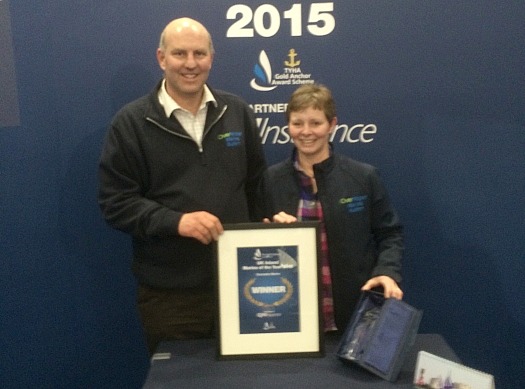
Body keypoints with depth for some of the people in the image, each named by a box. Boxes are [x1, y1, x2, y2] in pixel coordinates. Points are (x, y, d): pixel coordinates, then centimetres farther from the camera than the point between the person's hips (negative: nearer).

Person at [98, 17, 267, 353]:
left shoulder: (237, 112, 5)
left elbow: (257, 186, 11)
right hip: (169, 291, -2)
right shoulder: (131, 122, -5)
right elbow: (116, 202, -8)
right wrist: (175, 221, -22)